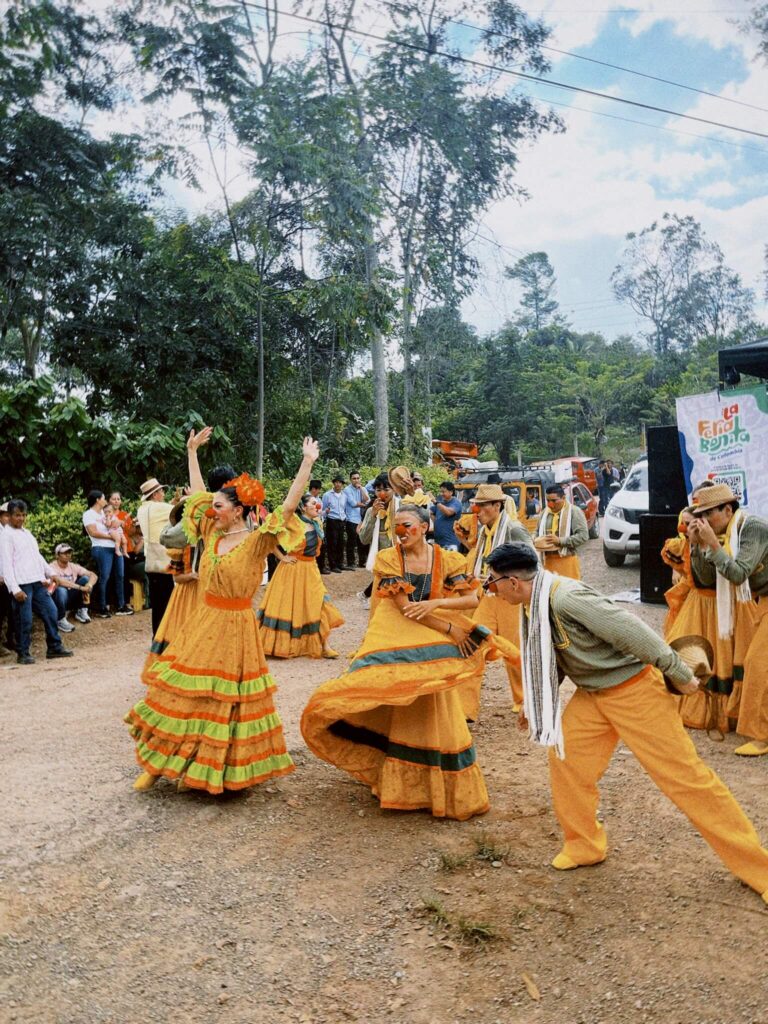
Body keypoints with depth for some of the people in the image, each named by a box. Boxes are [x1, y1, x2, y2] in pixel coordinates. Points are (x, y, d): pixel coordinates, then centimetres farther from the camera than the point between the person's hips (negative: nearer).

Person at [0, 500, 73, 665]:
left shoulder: (26, 533, 17)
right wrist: (15, 589, -18)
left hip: (37, 582, 7)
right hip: (21, 584, -7)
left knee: (50, 612, 7)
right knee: (24, 620, -2)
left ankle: (54, 647, 16)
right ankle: (23, 654, 10)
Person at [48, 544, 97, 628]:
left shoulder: (73, 566, 0)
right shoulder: (51, 567, -16)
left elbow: (93, 575, -8)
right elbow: (58, 581, -36)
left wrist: (89, 585, -32)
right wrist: (80, 587, -39)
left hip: (72, 598, 5)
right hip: (56, 599, -5)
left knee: (86, 579, -14)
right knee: (61, 590, -38)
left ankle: (81, 611, -3)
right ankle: (60, 620, -16)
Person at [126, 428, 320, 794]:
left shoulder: (256, 541, -13)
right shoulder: (213, 534, 5)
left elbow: (288, 508, -24)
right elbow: (197, 492, 15)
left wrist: (307, 464, -29)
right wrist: (192, 450, 19)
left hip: (234, 627, -6)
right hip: (202, 622, 6)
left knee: (221, 700, 5)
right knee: (183, 693, 12)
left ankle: (202, 768, 22)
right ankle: (158, 762, 25)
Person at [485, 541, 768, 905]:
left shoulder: (566, 598, -32)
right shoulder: (534, 606, -1)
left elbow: (632, 632, -29)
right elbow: (545, 658, 15)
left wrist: (680, 675, -21)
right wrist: (534, 702, 20)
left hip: (633, 688, -8)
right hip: (592, 693, 9)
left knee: (683, 775, -3)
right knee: (565, 757, 5)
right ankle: (584, 846, 24)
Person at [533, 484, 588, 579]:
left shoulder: (574, 512, -5)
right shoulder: (545, 513, 13)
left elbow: (583, 536, -13)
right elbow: (538, 533, 24)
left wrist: (560, 540, -20)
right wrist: (537, 542, 1)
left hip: (567, 560, -5)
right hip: (548, 560, 5)